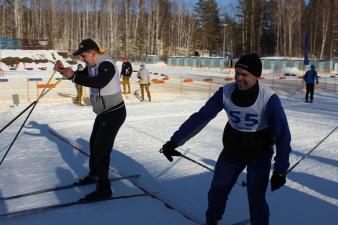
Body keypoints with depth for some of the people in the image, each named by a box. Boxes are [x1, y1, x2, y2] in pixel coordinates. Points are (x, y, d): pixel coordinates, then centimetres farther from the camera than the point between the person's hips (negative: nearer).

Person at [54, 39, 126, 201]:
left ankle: (104, 189, 0)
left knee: (101, 148, -10)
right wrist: (63, 70, -4)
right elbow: (81, 76, 15)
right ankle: (94, 174, 43)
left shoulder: (106, 64, -24)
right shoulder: (92, 66, 6)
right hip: (103, 113, 10)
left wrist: (73, 76, -36)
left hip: (114, 113, -10)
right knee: (94, 143, 22)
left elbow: (98, 82, -41)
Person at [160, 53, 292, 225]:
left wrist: (280, 169, -26)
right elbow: (201, 117, -15)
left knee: (256, 199, -8)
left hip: (259, 153, -3)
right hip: (232, 149, 3)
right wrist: (175, 141, -19)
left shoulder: (269, 98, -27)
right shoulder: (226, 92, -19)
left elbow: (282, 134, -23)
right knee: (217, 190, 14)